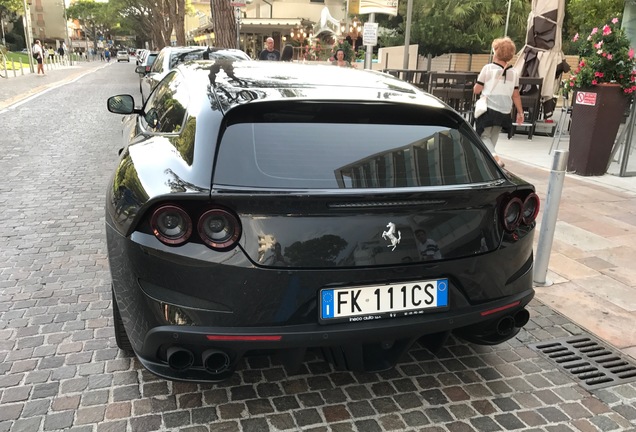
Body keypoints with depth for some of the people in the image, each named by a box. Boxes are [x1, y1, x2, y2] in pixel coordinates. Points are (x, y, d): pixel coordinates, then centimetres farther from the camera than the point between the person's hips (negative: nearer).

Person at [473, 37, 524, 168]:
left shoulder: (488, 68, -8)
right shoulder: (513, 73, 5)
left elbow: (476, 90, -6)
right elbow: (516, 95, 7)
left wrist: (476, 87, 17)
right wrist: (520, 112, 15)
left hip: (488, 109, -4)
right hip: (504, 112, 5)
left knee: (484, 136, 5)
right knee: (493, 137, 17)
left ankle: (494, 157, -19)